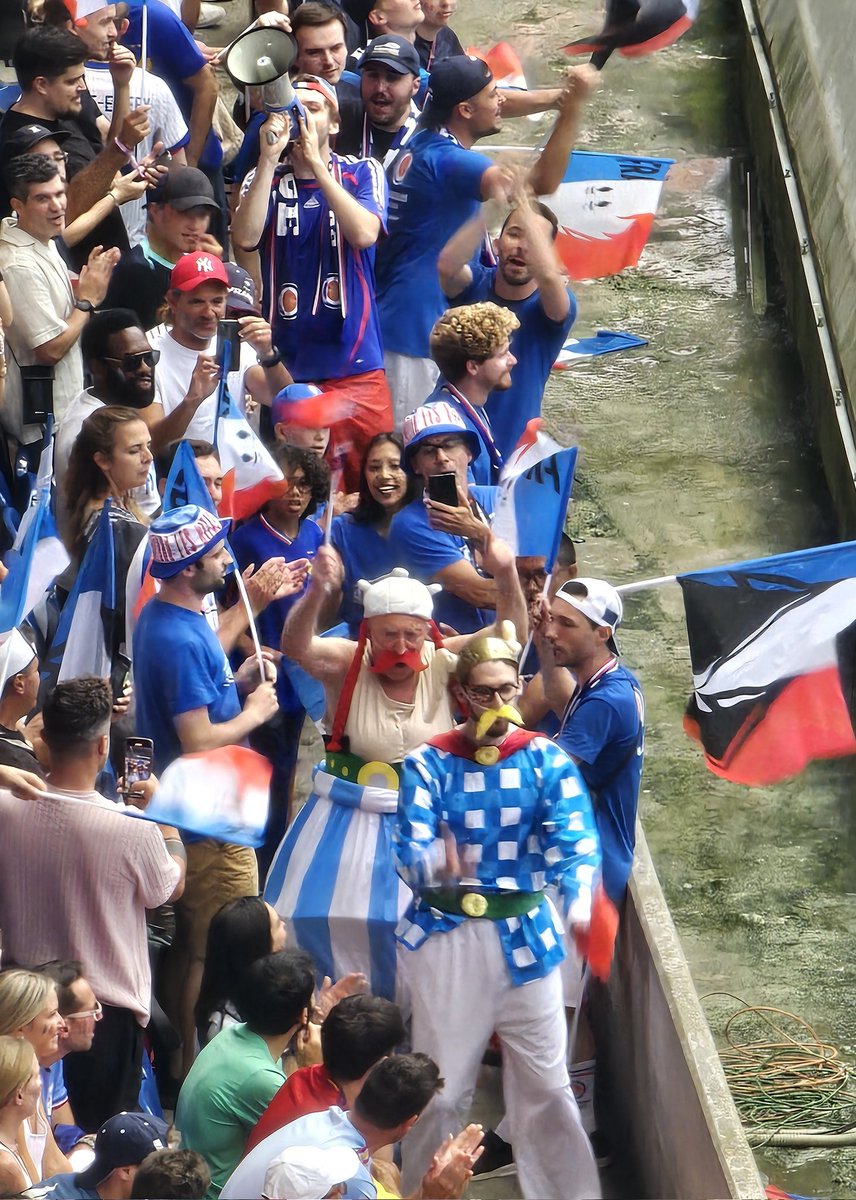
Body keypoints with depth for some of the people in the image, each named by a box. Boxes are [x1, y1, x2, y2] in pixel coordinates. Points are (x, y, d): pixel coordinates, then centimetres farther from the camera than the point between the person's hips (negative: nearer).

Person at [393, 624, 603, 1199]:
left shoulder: (545, 760, -2)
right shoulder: (429, 763, -2)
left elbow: (574, 841, -16)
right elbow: (409, 850, -13)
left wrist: (579, 903, -37)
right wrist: (436, 864, -39)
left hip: (525, 935, 0)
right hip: (446, 938, 0)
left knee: (545, 1084, 5)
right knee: (439, 1086, 6)